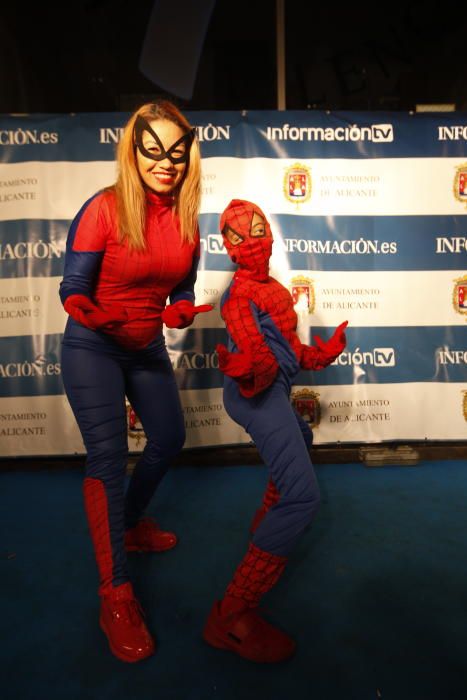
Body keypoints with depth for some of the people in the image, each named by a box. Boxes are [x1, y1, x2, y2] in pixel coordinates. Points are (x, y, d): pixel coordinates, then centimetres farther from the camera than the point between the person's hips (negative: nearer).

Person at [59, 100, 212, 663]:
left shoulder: (186, 217, -2)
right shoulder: (103, 209, -18)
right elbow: (72, 290, -17)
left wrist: (182, 311, -15)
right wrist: (90, 312, -38)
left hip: (147, 346, 6)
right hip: (92, 348, -6)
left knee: (169, 438, 14)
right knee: (108, 457, -12)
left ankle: (130, 524, 42)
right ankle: (115, 595, 1)